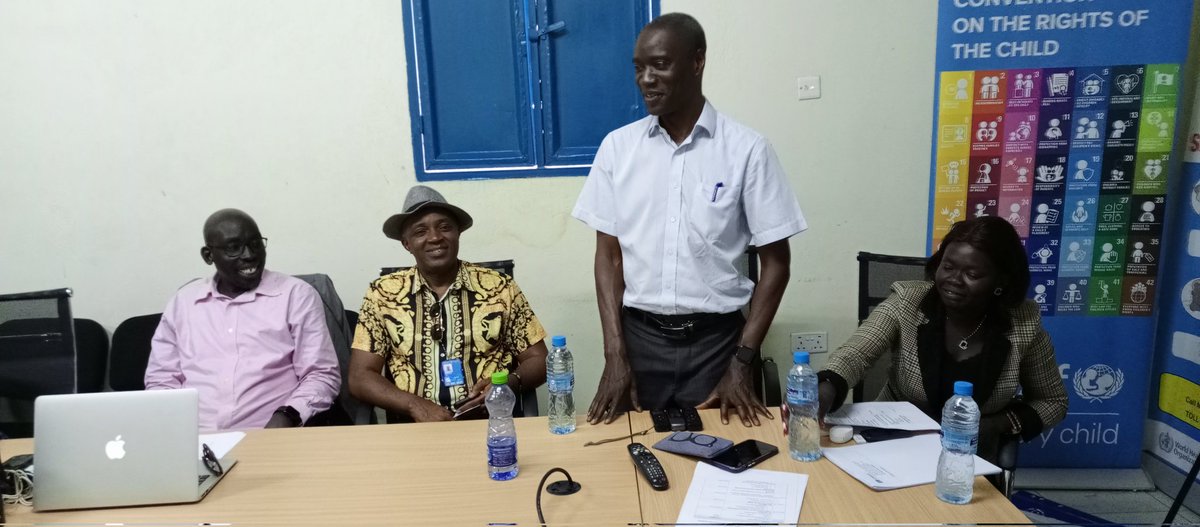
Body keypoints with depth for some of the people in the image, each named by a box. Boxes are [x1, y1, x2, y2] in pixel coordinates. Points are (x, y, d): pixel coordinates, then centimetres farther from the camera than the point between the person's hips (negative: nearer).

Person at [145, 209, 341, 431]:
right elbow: (161, 380, 17)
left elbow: (322, 375, 1)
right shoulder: (183, 301, 14)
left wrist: (287, 416, -16)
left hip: (269, 437, -2)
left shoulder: (297, 294, 4)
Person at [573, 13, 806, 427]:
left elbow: (775, 262, -3)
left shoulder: (747, 149, -6)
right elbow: (609, 254, 2)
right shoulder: (617, 147, 1)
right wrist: (614, 355, -6)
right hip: (639, 336, 2)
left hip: (716, 338, -1)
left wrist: (741, 362, -8)